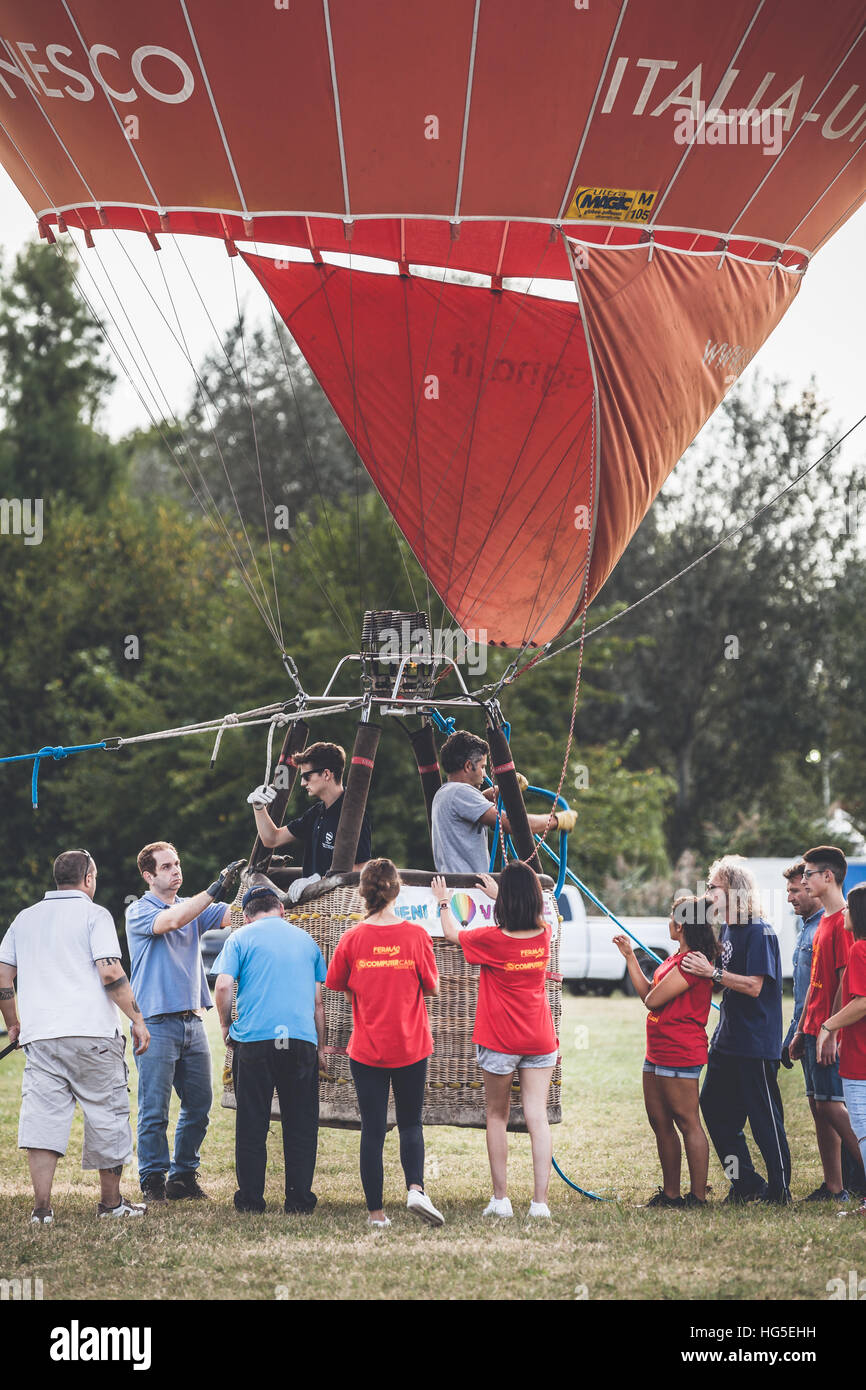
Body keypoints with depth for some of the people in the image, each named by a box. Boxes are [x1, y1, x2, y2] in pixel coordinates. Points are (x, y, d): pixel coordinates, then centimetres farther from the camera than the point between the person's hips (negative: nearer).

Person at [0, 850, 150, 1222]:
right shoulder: (93, 915, -1)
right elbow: (110, 973, -12)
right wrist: (138, 1019, -6)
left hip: (39, 1036, 4)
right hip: (92, 1033, -4)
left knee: (42, 1117, 1)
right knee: (107, 1115, 8)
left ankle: (41, 1207, -6)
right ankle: (111, 1202, 14)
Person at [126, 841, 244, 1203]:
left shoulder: (193, 908, 15)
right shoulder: (139, 911, -3)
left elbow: (231, 916, 3)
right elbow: (170, 921, -22)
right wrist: (215, 890, -27)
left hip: (193, 1020, 6)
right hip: (156, 1021, -6)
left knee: (199, 1103, 6)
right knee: (155, 1108, -4)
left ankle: (184, 1176, 17)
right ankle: (154, 1181, 4)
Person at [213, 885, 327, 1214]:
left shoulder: (241, 938, 6)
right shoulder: (304, 939, 16)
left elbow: (223, 986, -6)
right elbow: (317, 1000, 16)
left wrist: (226, 1026, 9)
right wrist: (320, 1047, 22)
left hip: (253, 1039, -2)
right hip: (302, 1039, 2)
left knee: (252, 1123, 5)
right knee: (301, 1123, 7)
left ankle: (250, 1198, 6)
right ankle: (299, 1198, 6)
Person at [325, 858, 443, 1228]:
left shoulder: (352, 939, -6)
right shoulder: (415, 935, -8)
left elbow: (342, 990, 4)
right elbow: (432, 988, 0)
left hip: (366, 1048, 0)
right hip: (411, 1046, 0)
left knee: (372, 1129, 5)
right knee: (410, 1124, 13)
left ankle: (376, 1211, 6)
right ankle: (416, 1188, -9)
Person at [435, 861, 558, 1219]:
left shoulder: (492, 940, -15)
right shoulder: (544, 935, -3)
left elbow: (452, 934, 5)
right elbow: (526, 916, 23)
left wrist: (444, 903, 23)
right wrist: (497, 894, 37)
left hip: (500, 1042, -3)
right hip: (540, 1039, 3)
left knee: (497, 1116, 12)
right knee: (537, 1118, -1)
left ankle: (501, 1199, 12)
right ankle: (540, 1201, -8)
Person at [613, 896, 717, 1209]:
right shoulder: (677, 958, 17)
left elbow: (652, 999, -19)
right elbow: (647, 993, 21)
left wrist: (652, 994, 5)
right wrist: (630, 957, 24)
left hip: (679, 1054, -11)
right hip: (658, 1052, 11)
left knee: (687, 1123, -6)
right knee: (660, 1122, 13)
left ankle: (698, 1196, -3)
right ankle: (670, 1193, 19)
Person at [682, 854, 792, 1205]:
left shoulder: (759, 932, -15)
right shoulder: (726, 930, 12)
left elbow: (754, 986, -21)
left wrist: (713, 972, -21)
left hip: (756, 1043, -10)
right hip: (727, 1039, 10)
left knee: (764, 1117, -2)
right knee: (714, 1107, 9)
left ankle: (780, 1190, 7)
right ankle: (747, 1185, 16)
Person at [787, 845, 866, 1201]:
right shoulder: (825, 922, 17)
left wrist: (831, 1032, -20)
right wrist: (801, 1031, 20)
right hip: (815, 1031, 10)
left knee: (830, 1105, -10)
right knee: (821, 1108, 8)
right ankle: (833, 1187, 11)